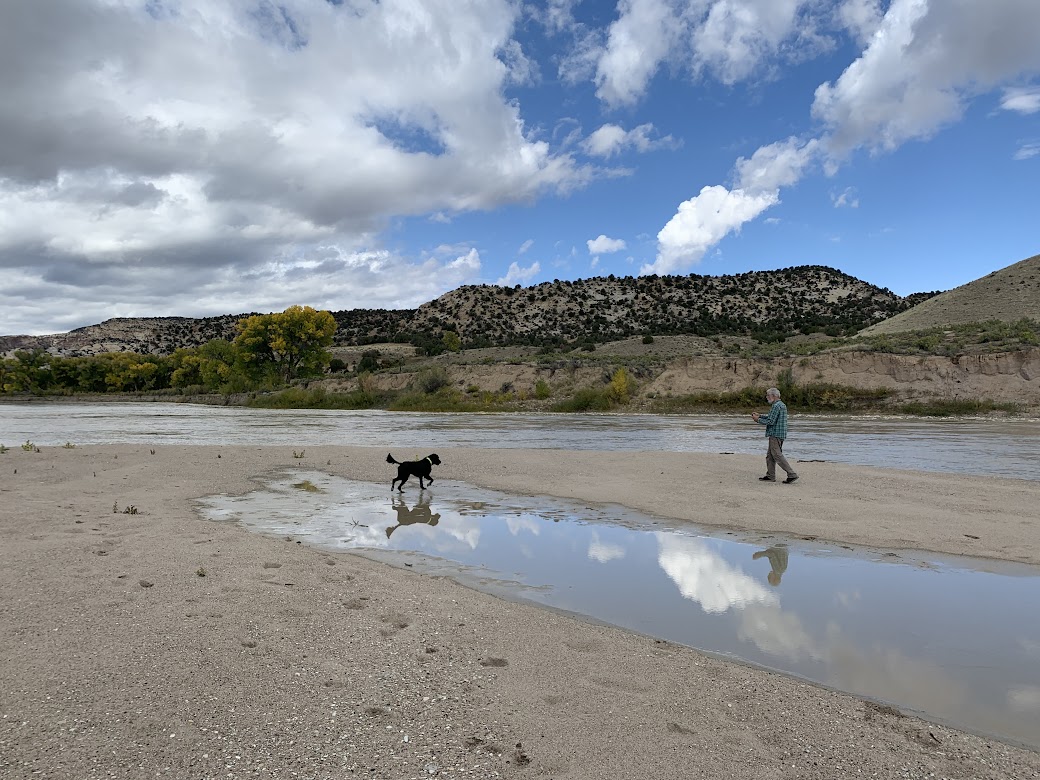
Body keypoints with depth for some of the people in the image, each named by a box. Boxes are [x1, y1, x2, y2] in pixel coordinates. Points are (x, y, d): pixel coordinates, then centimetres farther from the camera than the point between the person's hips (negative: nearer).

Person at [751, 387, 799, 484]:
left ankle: (792, 474, -8)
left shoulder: (776, 406, -17)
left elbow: (770, 421, -21)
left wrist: (758, 420, -9)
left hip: (776, 434, -11)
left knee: (777, 455, -8)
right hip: (778, 434, 11)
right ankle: (770, 476, 17)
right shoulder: (781, 405, 16)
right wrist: (759, 415, 20)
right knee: (770, 455, 14)